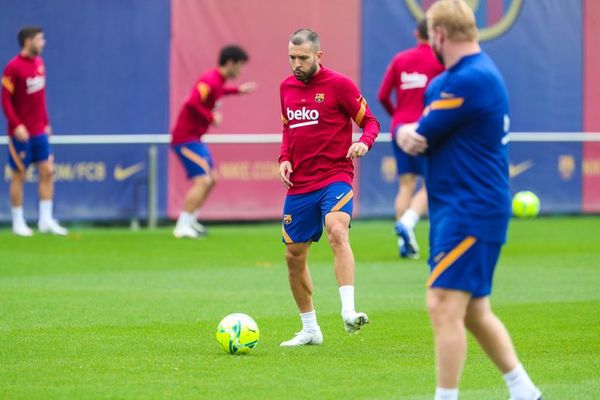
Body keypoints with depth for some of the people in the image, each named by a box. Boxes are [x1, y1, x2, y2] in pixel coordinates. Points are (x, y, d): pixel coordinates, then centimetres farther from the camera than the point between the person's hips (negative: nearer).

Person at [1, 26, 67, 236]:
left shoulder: (39, 62, 8)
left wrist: (46, 122, 14)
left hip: (40, 132, 7)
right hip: (21, 133, -7)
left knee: (47, 172, 3)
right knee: (19, 176, 1)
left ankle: (46, 220, 8)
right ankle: (18, 223, 10)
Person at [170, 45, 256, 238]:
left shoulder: (218, 80, 11)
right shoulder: (211, 81, -20)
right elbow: (192, 103, -32)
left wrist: (238, 90, 34)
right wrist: (211, 117, -23)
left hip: (195, 138, 11)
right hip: (186, 138, -11)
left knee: (211, 179, 15)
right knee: (202, 180, -16)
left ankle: (189, 221, 24)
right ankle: (183, 227, -14)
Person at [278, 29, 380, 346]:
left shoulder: (338, 84, -6)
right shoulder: (287, 87, 11)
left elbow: (370, 121, -1)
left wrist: (364, 143, -23)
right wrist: (284, 159, 7)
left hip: (334, 176, -6)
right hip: (298, 184, 6)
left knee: (337, 232, -32)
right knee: (294, 256, 8)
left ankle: (348, 312, -41)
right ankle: (310, 329, 24)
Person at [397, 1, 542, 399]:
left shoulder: (471, 80, -19)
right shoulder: (446, 80, 14)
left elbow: (420, 134, -16)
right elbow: (415, 131, 12)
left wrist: (411, 132, 5)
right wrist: (409, 134, -10)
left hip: (471, 213, -11)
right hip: (461, 210, 11)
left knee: (443, 305, -14)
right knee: (474, 312, 16)